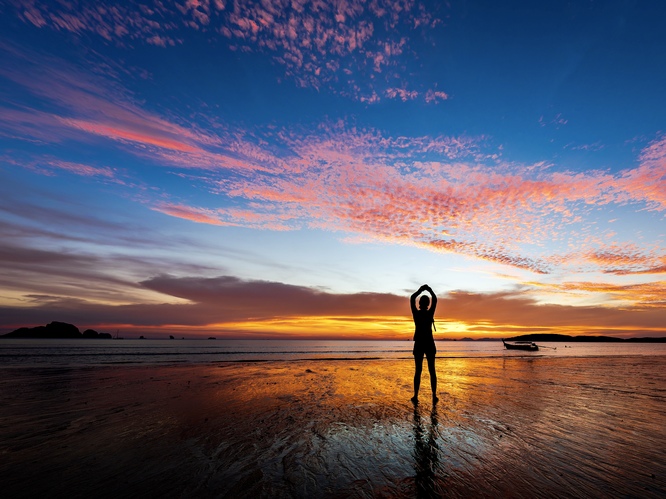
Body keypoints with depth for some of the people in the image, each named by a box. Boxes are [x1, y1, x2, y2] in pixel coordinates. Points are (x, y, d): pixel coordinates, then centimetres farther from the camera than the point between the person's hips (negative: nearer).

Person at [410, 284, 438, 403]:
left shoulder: (416, 313, -7)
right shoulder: (430, 313, -8)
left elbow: (412, 298, 5)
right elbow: (435, 300, 5)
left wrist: (420, 290, 12)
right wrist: (429, 290, 12)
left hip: (419, 344, 0)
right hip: (429, 344, 0)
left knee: (418, 370, 3)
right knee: (432, 370, 7)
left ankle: (416, 396, 1)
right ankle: (434, 396, 5)